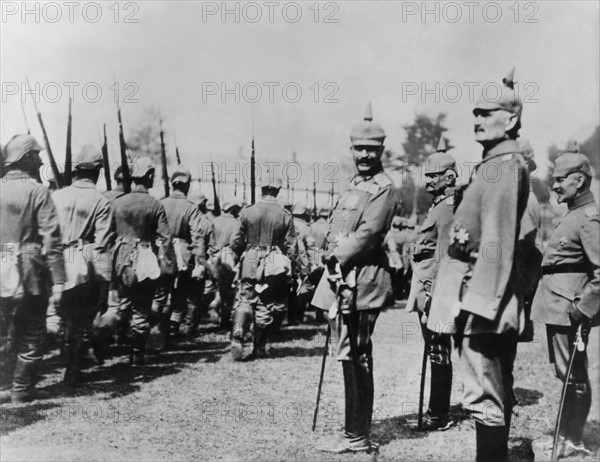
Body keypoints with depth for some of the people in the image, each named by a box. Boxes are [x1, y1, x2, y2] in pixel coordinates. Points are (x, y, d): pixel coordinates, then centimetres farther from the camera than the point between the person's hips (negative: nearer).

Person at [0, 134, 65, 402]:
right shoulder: (37, 192, -10)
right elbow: (51, 239, -15)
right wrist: (58, 281, -15)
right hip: (30, 275, -5)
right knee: (32, 334, 8)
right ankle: (22, 389, 12)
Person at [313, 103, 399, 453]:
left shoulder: (384, 189, -9)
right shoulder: (354, 186, 20)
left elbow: (368, 233, -18)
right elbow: (336, 233, 19)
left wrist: (338, 259, -13)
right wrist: (332, 257, 1)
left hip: (360, 282, -9)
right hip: (343, 280, 9)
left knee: (354, 358, -5)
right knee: (353, 357, 14)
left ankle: (358, 436, 3)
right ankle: (358, 429, 25)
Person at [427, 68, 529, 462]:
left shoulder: (504, 165, -14)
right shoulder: (497, 163, 17)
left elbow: (497, 241, -22)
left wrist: (477, 299, -24)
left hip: (484, 294, -11)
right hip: (493, 297, 11)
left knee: (485, 395, -8)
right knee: (498, 391, 19)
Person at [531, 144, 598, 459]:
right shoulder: (572, 215, 15)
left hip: (568, 311, -10)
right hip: (557, 308, 10)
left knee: (574, 376, 0)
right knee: (568, 375, 17)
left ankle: (574, 443, 9)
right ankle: (565, 435, 27)